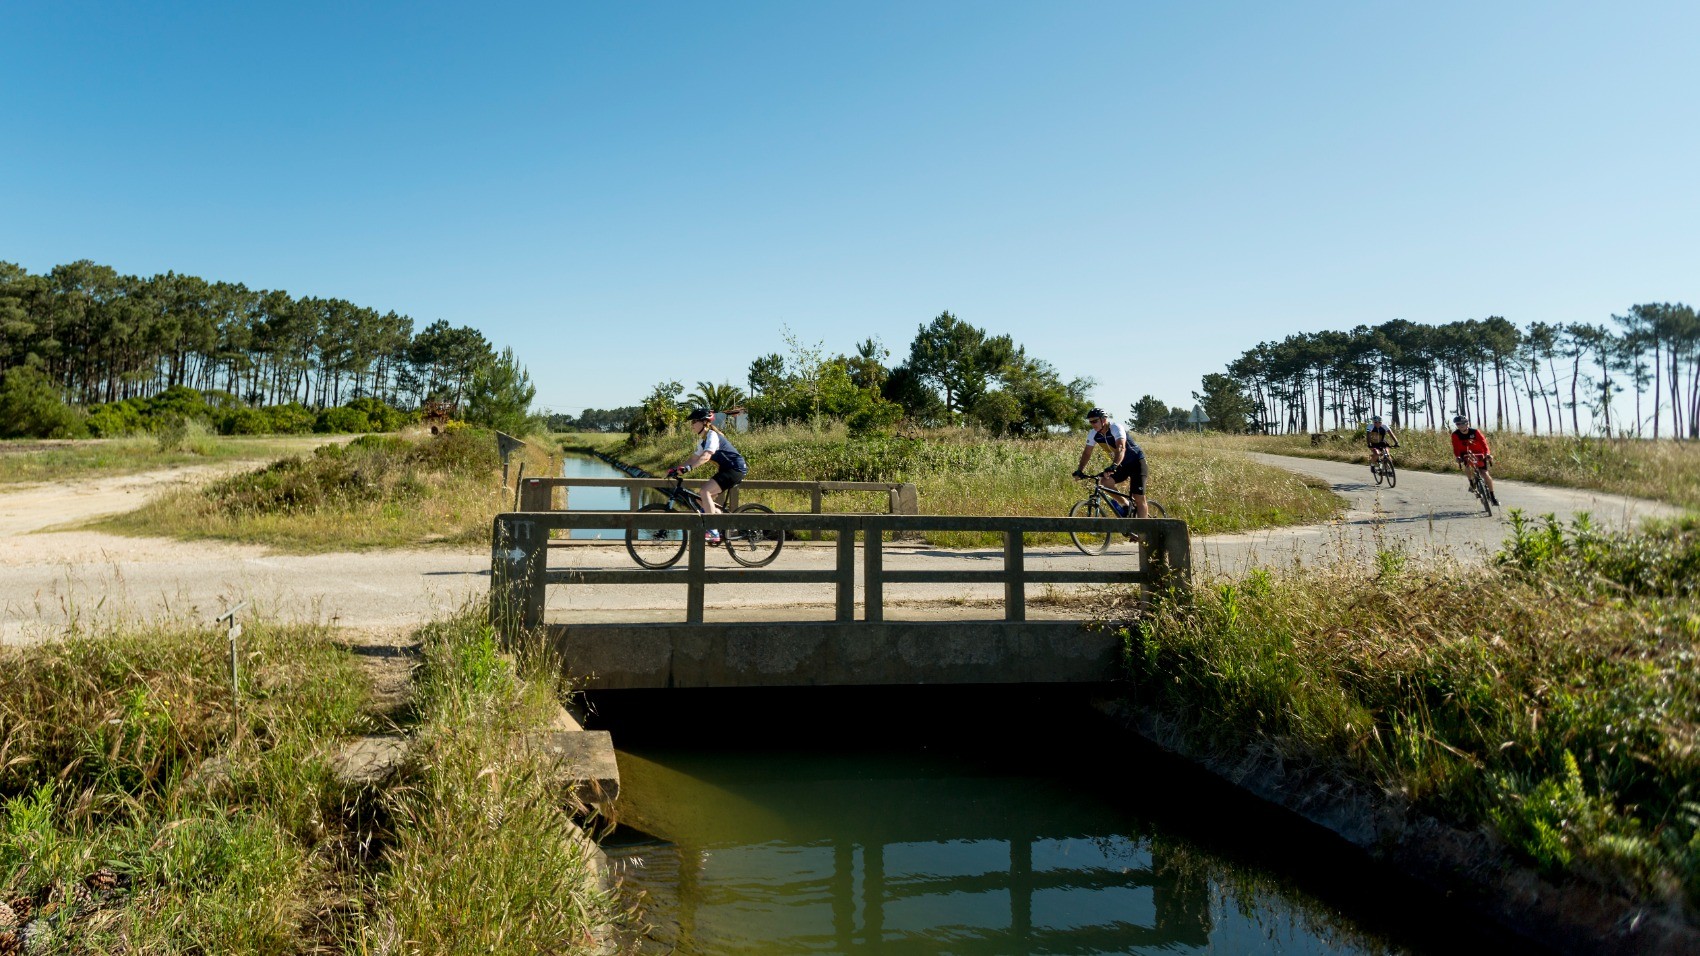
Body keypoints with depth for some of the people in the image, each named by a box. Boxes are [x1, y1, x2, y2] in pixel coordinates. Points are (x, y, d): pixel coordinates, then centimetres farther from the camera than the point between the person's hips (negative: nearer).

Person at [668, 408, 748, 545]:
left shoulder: (712, 435, -16)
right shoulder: (702, 439, 15)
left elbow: (706, 457, -31)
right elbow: (693, 458, 15)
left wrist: (687, 468, -42)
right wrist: (675, 468, 3)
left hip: (736, 468, -10)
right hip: (726, 469, 10)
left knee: (705, 491, -24)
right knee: (700, 496, 8)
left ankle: (713, 532, -25)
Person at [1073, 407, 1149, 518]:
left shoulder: (1116, 428, -27)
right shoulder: (1093, 434, -8)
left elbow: (1121, 448, -42)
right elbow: (1087, 453, -1)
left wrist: (1113, 466, -56)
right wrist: (1080, 470, -16)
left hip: (1136, 461, -6)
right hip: (1121, 464, 6)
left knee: (1139, 498, -12)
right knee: (1104, 482, -18)